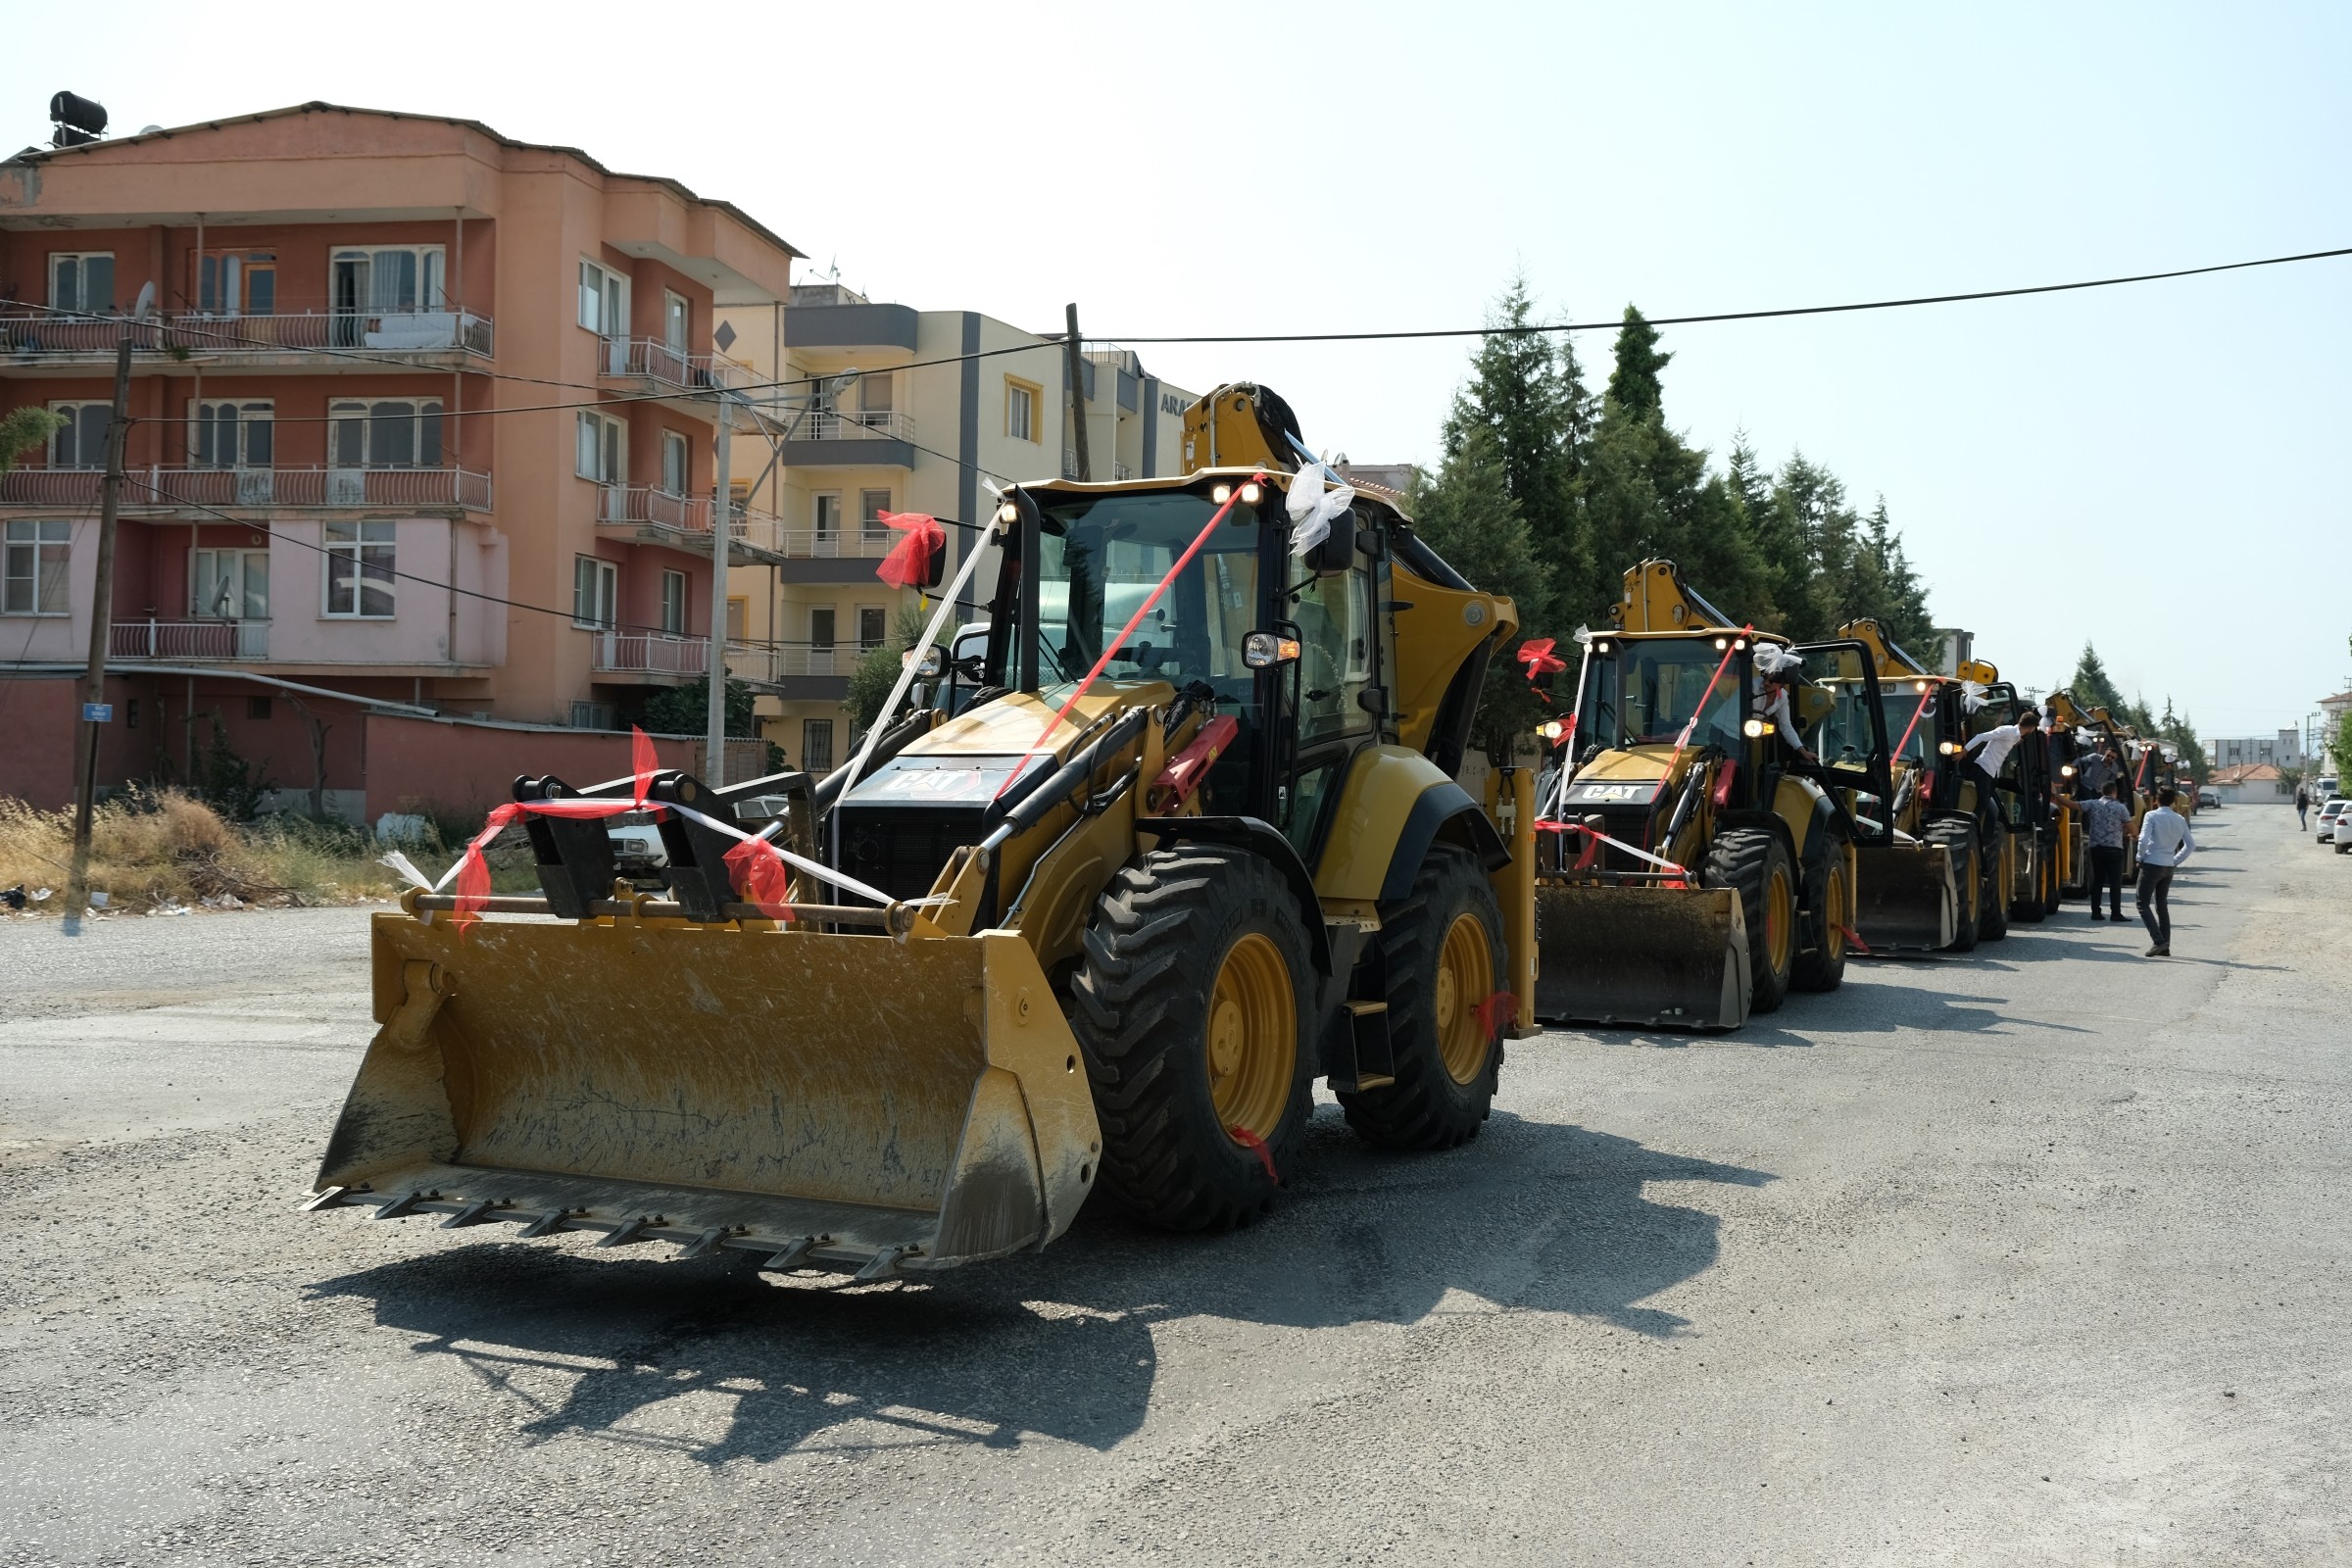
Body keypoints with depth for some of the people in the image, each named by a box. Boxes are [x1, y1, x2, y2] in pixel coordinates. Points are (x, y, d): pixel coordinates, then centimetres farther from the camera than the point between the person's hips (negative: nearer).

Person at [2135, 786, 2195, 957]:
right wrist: (2176, 861, 14)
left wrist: (2140, 857, -6)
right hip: (2169, 867, 6)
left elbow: (2143, 839, -20)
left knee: (2143, 903, 0)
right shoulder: (2180, 820, 8)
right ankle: (2165, 948, 13)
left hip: (2152, 864, -6)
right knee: (2162, 905, 15)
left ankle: (2158, 941, -16)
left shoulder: (2152, 816, -10)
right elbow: (2190, 845, 11)